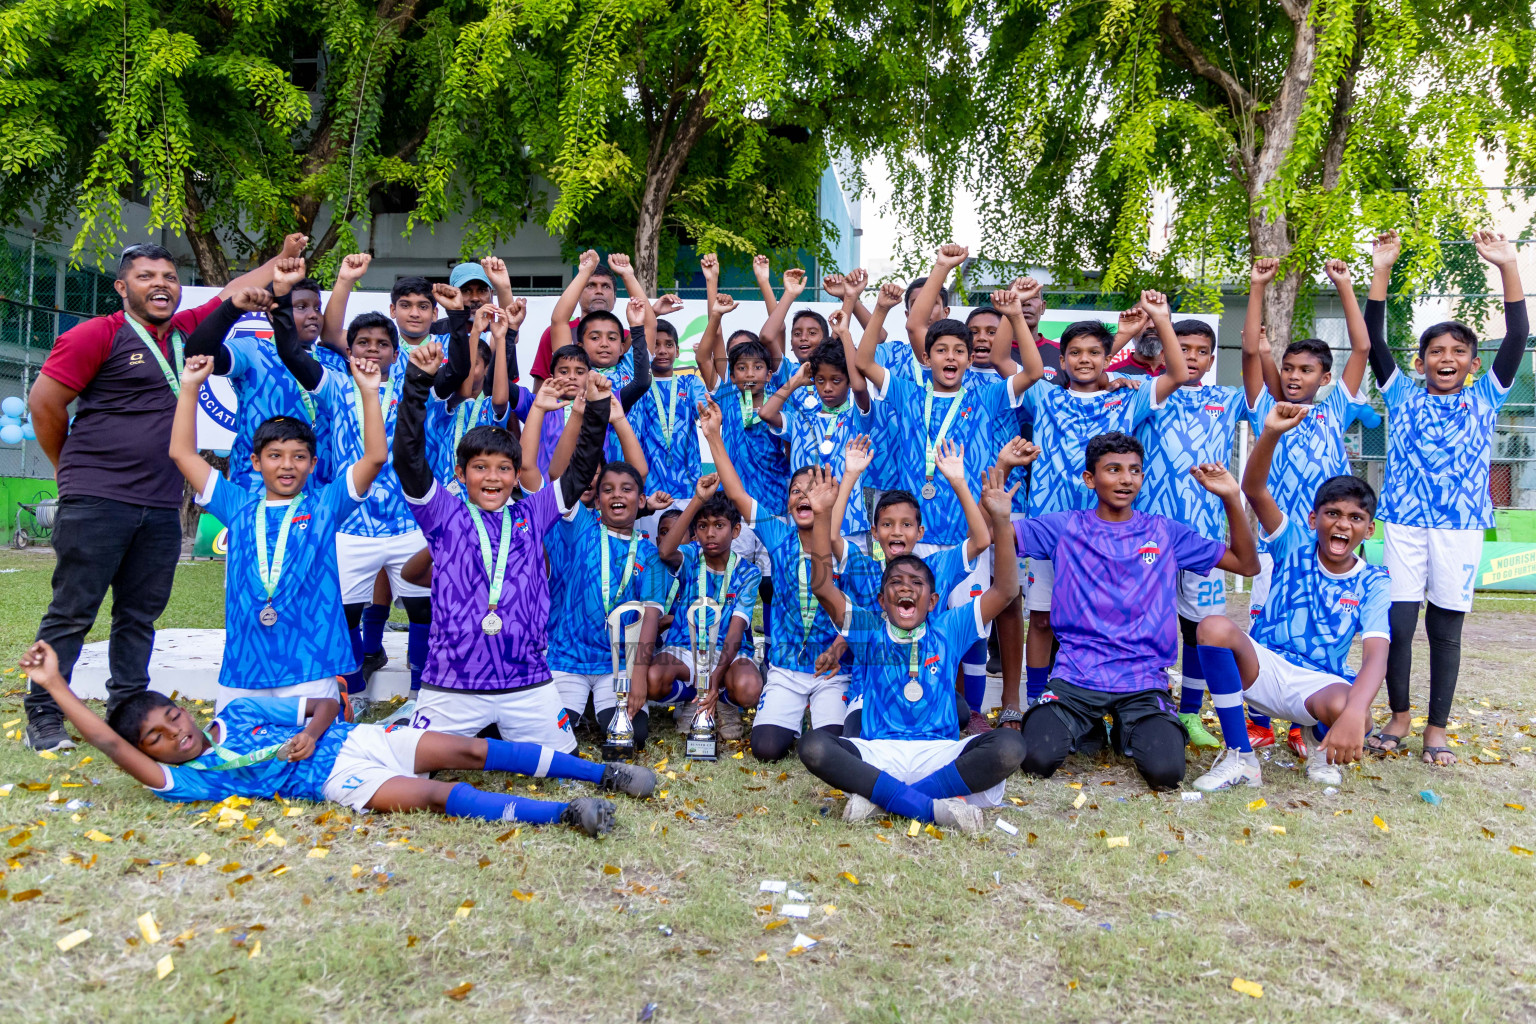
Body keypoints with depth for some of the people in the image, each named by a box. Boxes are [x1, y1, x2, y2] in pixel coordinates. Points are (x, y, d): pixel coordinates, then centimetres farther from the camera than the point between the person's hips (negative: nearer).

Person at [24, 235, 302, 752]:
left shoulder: (185, 331, 13)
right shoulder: (98, 335, -5)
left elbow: (234, 293, 25)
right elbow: (44, 401, -4)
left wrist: (284, 258, 25)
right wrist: (76, 469, 4)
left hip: (161, 508, 6)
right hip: (97, 502, -6)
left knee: (141, 613, 11)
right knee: (72, 612, -1)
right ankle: (44, 718, 7)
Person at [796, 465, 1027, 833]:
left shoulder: (949, 630, 11)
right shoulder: (869, 630, 10)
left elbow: (1004, 590, 0)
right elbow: (822, 587, -3)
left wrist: (1001, 521, -12)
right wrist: (822, 516, -14)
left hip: (939, 754, 1)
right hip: (877, 754, -1)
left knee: (1009, 746, -27)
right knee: (814, 747, -29)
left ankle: (879, 797, -25)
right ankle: (934, 806, -31)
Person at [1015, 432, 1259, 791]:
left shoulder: (1166, 533, 9)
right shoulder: (1065, 528, 5)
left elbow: (1246, 564, 9)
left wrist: (1231, 498, -3)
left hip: (1144, 681, 1)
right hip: (1075, 677, 0)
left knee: (1166, 771, -23)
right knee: (1038, 759, -23)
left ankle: (1128, 732, 13)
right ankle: (1087, 726, 12)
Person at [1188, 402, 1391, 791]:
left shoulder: (1373, 583, -2)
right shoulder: (1296, 544, 0)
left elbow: (1375, 657, -17)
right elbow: (1254, 490, -16)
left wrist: (1354, 711, -38)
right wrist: (1271, 434, -35)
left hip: (1321, 682, -1)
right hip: (1265, 666, 1)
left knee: (1344, 708, -38)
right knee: (1214, 627, -31)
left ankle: (1323, 744, 6)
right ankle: (1240, 759, -18)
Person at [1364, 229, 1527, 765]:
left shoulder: (1483, 400, 9)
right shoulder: (1404, 398, 8)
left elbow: (1517, 337, 1)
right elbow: (1373, 342, 0)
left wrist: (1507, 266, -6)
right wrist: (1381, 272, -7)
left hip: (1461, 526, 0)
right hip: (1404, 523, 0)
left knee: (1446, 628, 5)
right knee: (1397, 623, -1)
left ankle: (1437, 729, 16)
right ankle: (1399, 717, 17)